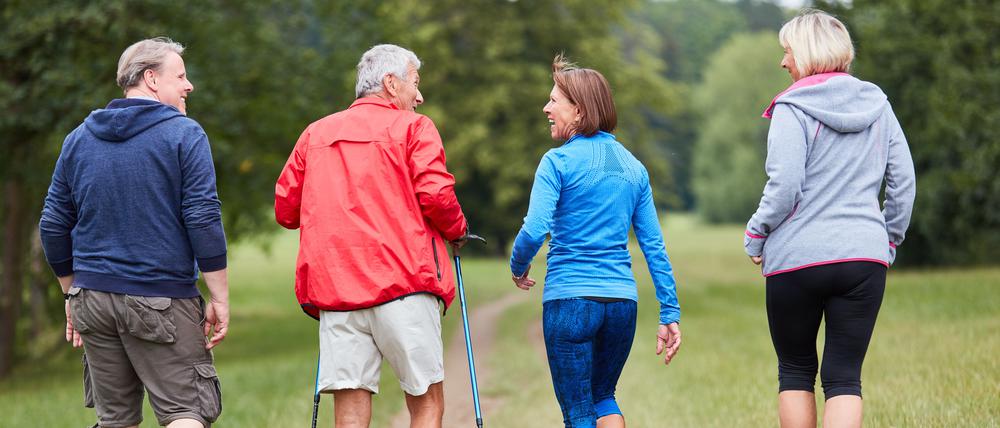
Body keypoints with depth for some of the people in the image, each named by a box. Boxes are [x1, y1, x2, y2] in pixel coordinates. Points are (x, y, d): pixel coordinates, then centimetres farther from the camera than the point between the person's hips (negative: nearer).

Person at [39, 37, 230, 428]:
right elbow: (203, 219, -12)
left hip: (93, 296, 5)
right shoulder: (184, 135, -5)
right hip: (162, 301, -5)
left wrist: (71, 293, 21)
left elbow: (54, 225, 12)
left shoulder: (79, 138, 11)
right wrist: (219, 298, -8)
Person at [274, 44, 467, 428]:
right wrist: (457, 231, 11)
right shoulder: (412, 127, 4)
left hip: (332, 282, 4)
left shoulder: (316, 132, 17)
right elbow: (435, 196, -8)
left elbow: (285, 208, 15)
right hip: (403, 280, -4)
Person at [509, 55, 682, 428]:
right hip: (621, 300, 5)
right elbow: (654, 246, 9)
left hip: (569, 299, -5)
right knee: (603, 396, 23)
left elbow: (534, 230, -17)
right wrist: (669, 314, 10)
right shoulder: (633, 167, 10)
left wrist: (518, 268, 4)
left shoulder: (558, 162, -6)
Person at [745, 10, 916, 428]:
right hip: (866, 256, 4)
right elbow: (904, 182, 10)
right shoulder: (877, 104, 9)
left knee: (795, 371, 13)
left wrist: (755, 236, 1)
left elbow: (784, 187, -13)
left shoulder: (793, 108, -6)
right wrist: (890, 238, 20)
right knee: (844, 378, 3)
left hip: (797, 257, -3)